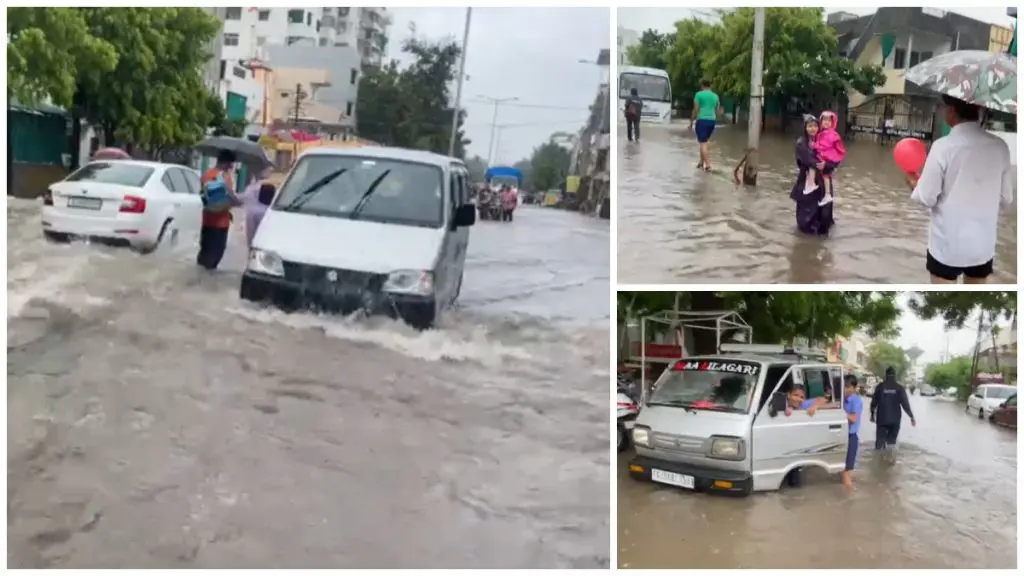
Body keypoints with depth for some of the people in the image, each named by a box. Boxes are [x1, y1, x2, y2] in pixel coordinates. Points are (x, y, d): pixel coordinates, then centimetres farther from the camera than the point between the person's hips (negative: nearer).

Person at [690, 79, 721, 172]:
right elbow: (717, 111, 15)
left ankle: (708, 165, -15)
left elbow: (696, 110, -6)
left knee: (703, 143, -5)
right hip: (712, 121, 6)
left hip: (702, 120, -6)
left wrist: (691, 122, 1)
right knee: (704, 142, 21)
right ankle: (702, 162, 27)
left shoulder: (699, 94, -3)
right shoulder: (715, 96, 12)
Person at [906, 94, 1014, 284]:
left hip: (947, 242, -4)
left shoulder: (943, 146, -16)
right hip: (983, 242, 4)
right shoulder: (999, 146, -3)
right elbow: (1006, 199, 4)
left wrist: (914, 184, 10)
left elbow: (927, 198, -10)